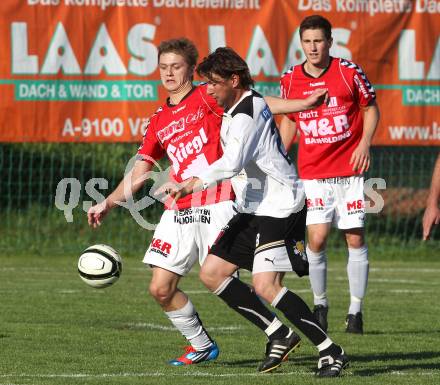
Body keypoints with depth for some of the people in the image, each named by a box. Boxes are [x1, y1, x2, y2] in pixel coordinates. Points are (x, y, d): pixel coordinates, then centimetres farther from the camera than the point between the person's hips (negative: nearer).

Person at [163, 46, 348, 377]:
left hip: (279, 206, -11)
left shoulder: (248, 113, -17)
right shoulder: (236, 108, 14)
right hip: (253, 209, 11)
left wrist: (194, 183, -41)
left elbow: (232, 163, -33)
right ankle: (279, 335, 11)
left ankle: (331, 352, -14)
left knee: (265, 286, -21)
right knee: (212, 272, 7)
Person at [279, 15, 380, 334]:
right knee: (316, 238, -10)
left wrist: (365, 143, -9)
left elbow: (371, 108, 5)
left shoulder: (349, 72, -6)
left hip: (349, 168, -1)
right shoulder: (290, 80, 1)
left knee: (356, 238, -1)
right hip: (312, 172, 1)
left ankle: (356, 310, 9)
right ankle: (320, 305, 9)